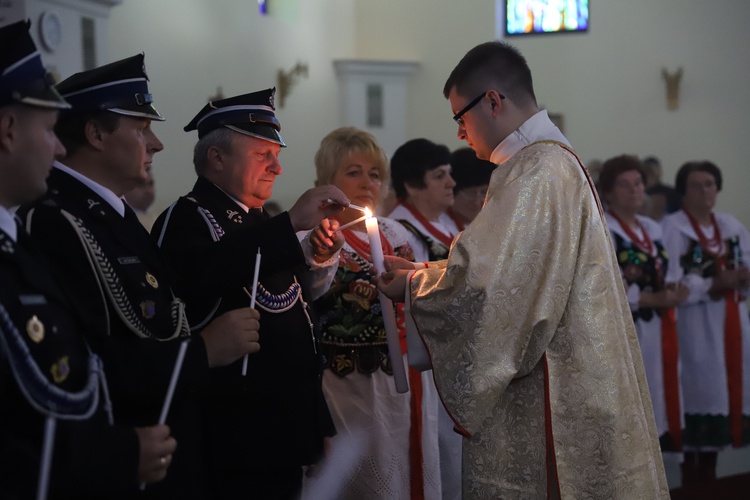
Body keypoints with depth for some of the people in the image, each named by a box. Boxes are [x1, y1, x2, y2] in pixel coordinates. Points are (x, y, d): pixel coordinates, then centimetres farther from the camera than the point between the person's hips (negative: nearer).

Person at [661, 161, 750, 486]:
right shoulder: (672, 228, -7)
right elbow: (669, 282, -15)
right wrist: (713, 285, -20)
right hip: (694, 325, -6)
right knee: (699, 392, -8)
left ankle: (709, 477, 17)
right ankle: (691, 481, -2)